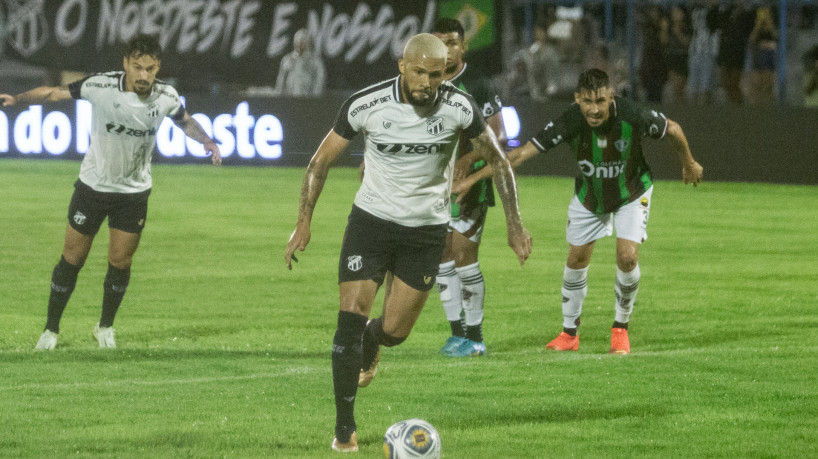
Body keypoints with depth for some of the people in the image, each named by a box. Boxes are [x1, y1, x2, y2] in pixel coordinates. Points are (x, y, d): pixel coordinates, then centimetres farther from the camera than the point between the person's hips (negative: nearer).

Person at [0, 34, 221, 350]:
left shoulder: (166, 96, -12)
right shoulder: (101, 86, -22)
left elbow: (185, 121, 10)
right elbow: (55, 93, -12)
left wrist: (207, 142, -6)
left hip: (134, 192, 2)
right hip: (93, 185, -2)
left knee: (120, 262, 3)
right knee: (72, 258, 3)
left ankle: (105, 327, 26)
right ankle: (51, 330, 18)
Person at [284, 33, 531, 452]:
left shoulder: (459, 108, -14)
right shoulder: (365, 104, -16)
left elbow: (497, 161, 1)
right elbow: (321, 161, -4)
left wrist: (515, 225, -2)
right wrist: (303, 222, -10)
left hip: (426, 229, 1)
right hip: (372, 219, -1)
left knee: (394, 330, 2)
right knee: (351, 316, -12)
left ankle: (369, 346, 42)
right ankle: (344, 430, -2)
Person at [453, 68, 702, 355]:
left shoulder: (633, 116, -34)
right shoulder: (569, 122, -33)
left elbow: (672, 129, -13)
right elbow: (522, 153, -31)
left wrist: (688, 164, 4)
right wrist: (473, 178, -35)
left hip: (632, 192, -2)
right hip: (589, 196, 2)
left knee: (627, 257, -15)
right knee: (577, 259, 6)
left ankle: (621, 329, 7)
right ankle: (569, 333, 26)